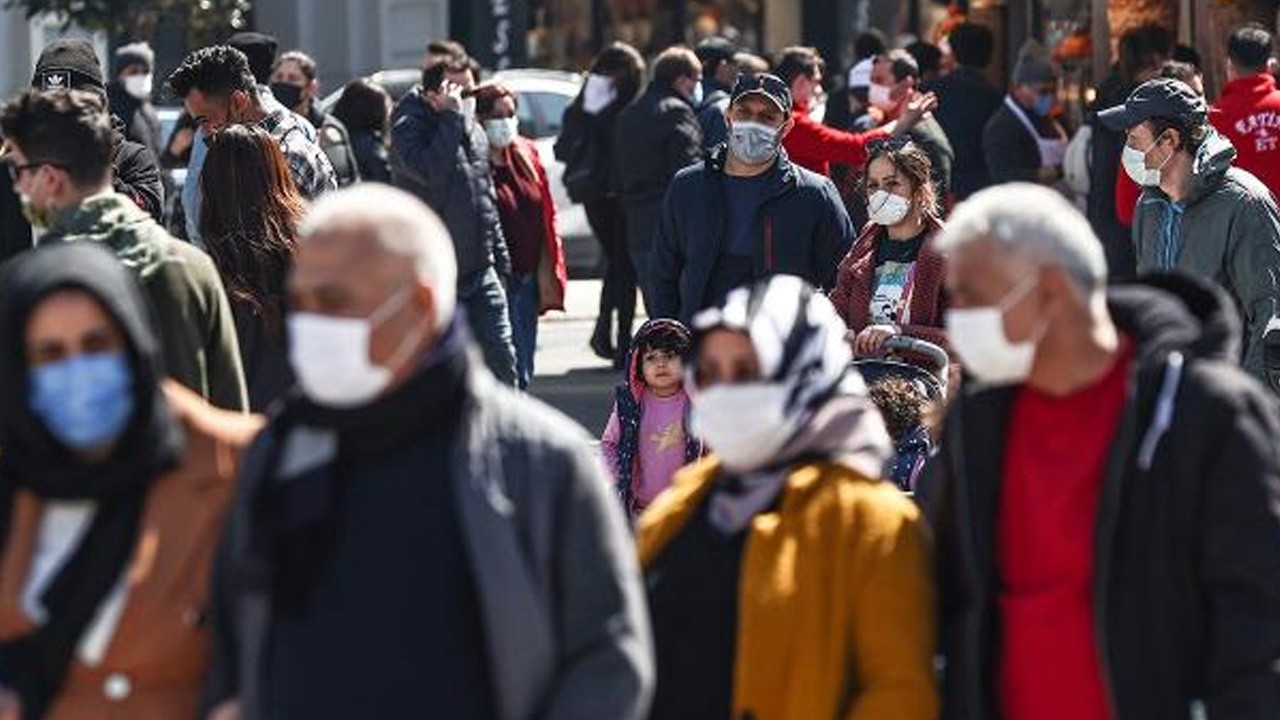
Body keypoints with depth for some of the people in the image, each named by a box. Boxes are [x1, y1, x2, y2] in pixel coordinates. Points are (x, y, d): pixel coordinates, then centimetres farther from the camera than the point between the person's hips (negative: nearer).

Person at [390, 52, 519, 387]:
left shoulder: (473, 130, 13)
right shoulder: (409, 129, -10)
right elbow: (432, 172, -30)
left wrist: (500, 258, 20)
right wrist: (452, 117, -24)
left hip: (479, 270, 6)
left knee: (500, 358, 2)